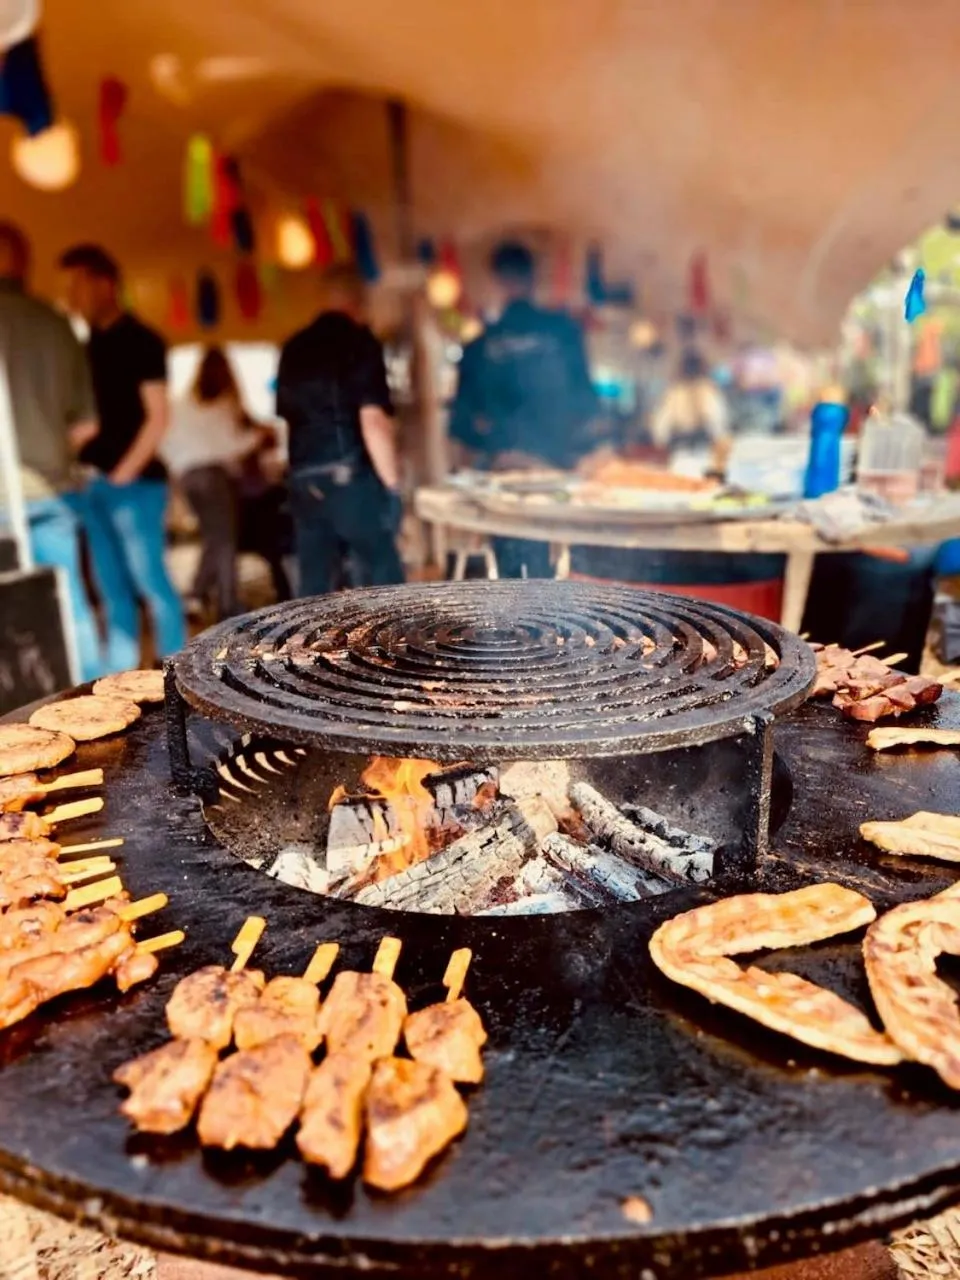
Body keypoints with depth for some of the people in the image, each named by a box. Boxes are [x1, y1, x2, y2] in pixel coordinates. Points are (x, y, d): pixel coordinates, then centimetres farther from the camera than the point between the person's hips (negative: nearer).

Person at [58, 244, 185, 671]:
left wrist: (122, 475, -11)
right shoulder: (87, 344, 16)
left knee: (149, 581, -4)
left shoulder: (141, 341, -4)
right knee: (111, 587, 10)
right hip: (92, 483, 7)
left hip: (134, 483, -7)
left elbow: (157, 418, -10)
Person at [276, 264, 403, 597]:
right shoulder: (360, 343, -6)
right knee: (383, 581, 3)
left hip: (303, 480, 6)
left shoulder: (293, 348, 13)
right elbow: (372, 421, -16)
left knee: (313, 585, 9)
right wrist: (392, 483, -11)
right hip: (351, 476, -6)